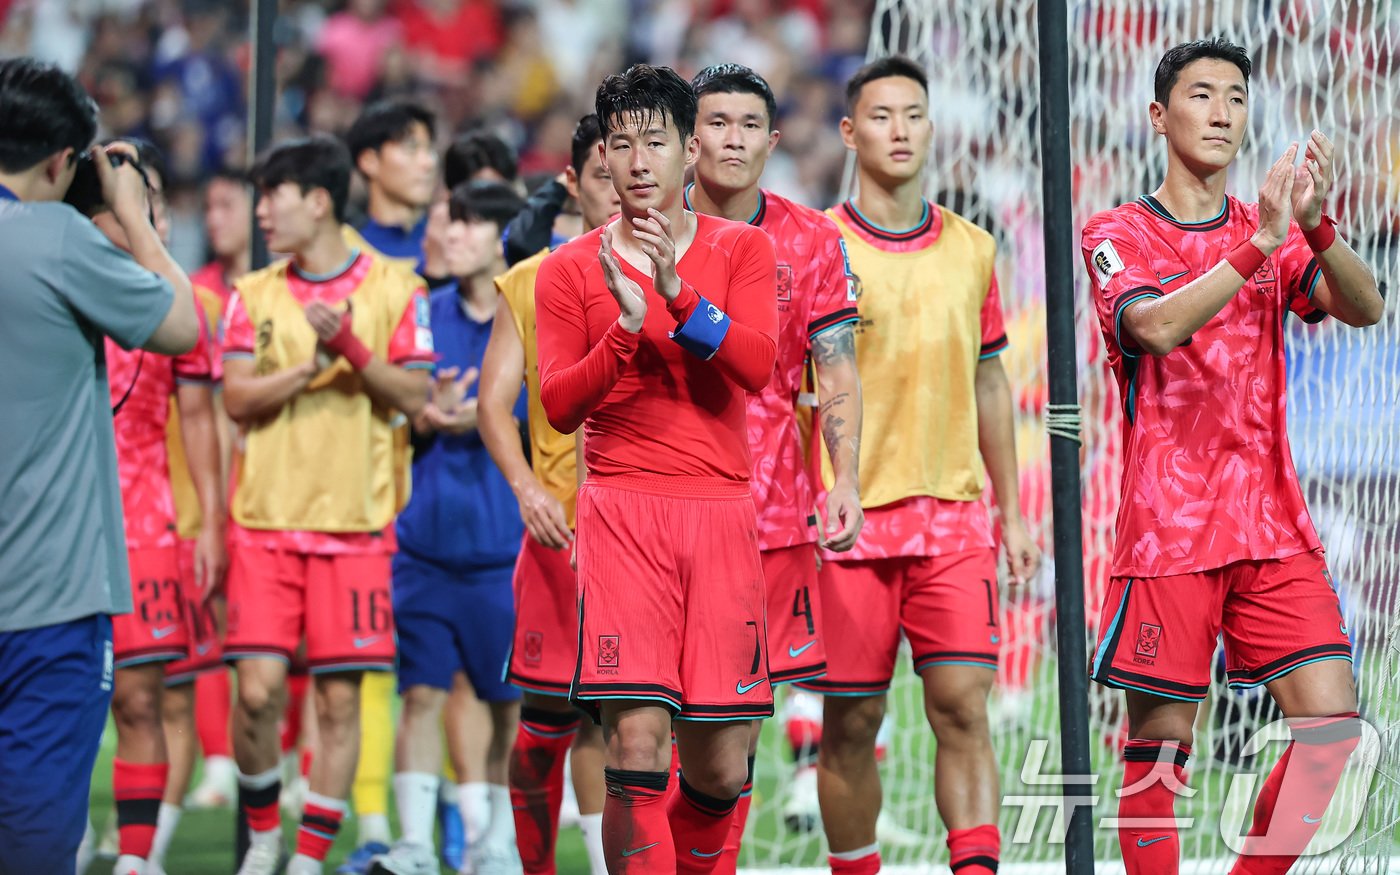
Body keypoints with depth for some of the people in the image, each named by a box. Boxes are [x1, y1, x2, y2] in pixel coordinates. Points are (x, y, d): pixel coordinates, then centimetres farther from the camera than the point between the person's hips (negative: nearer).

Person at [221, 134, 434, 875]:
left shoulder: (393, 288, 3)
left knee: (338, 696, -2)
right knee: (258, 689, -6)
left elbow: (414, 396, -2)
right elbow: (236, 397, 0)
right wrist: (314, 361, -12)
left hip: (355, 521, -1)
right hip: (267, 518, 1)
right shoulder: (254, 294, 10)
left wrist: (352, 349, -16)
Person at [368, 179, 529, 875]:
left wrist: (488, 419, -14)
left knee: (512, 701, 3)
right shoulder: (427, 315, 9)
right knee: (420, 692, 1)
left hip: (508, 543, -3)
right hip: (427, 537, 3)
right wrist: (428, 414, -8)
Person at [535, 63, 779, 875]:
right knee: (638, 742, -16)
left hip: (723, 509, 2)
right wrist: (628, 326, -16)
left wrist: (679, 297, -20)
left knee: (721, 770, 3)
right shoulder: (571, 269, 8)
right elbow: (559, 405, -1)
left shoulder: (743, 250, 10)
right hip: (623, 510, -1)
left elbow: (757, 365, -6)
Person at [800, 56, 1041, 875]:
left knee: (963, 705, -10)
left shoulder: (972, 249, 11)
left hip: (954, 515, 2)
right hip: (847, 522, -2)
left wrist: (1012, 511, 16)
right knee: (852, 724, 2)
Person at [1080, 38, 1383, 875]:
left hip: (1274, 526, 4)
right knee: (1159, 745, -2)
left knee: (1333, 730, -6)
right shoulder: (1119, 234, 0)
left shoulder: (1273, 234, 12)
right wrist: (1259, 247, -32)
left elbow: (1365, 308, -5)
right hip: (1168, 530, -4)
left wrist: (1316, 226, -24)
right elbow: (1157, 326, -20)